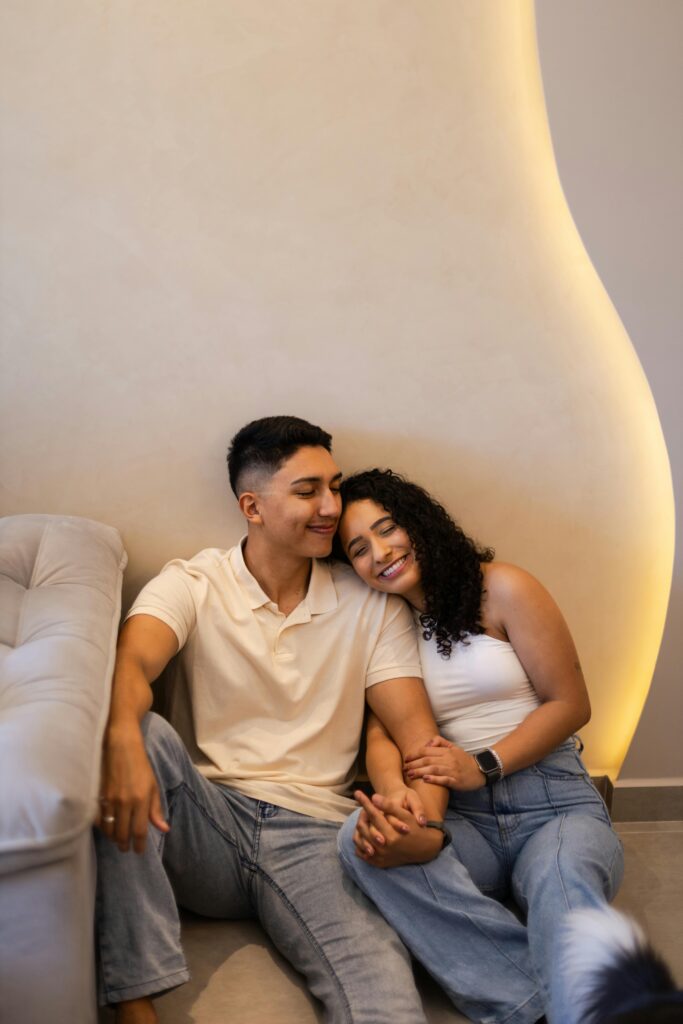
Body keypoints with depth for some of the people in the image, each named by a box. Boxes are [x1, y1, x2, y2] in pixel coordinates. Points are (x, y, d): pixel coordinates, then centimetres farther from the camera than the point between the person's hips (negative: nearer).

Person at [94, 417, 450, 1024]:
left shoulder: (371, 606, 8)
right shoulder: (191, 586, 3)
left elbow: (415, 727, 0)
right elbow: (132, 662, -17)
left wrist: (425, 819, -23)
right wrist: (124, 740, -42)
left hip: (314, 836, -2)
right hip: (207, 822, 2)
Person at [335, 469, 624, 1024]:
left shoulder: (502, 589, 1)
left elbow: (570, 703, 0)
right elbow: (382, 734, 0)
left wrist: (483, 765, -12)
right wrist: (392, 800, -24)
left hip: (554, 800, -3)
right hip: (462, 819, 3)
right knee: (360, 837, -30)